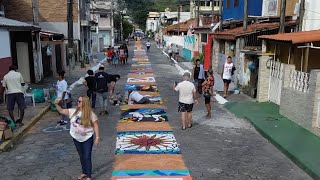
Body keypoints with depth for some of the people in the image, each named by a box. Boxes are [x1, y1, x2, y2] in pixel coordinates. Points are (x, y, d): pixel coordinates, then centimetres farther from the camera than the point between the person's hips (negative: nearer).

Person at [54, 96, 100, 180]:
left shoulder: (90, 114, -16)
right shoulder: (73, 111, -4)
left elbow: (95, 125, -12)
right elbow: (61, 111, 4)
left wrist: (97, 137, -14)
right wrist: (56, 104, -12)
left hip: (87, 139, -5)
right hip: (76, 138, 5)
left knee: (87, 157, 1)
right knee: (81, 156, 19)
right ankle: (84, 172, 36)